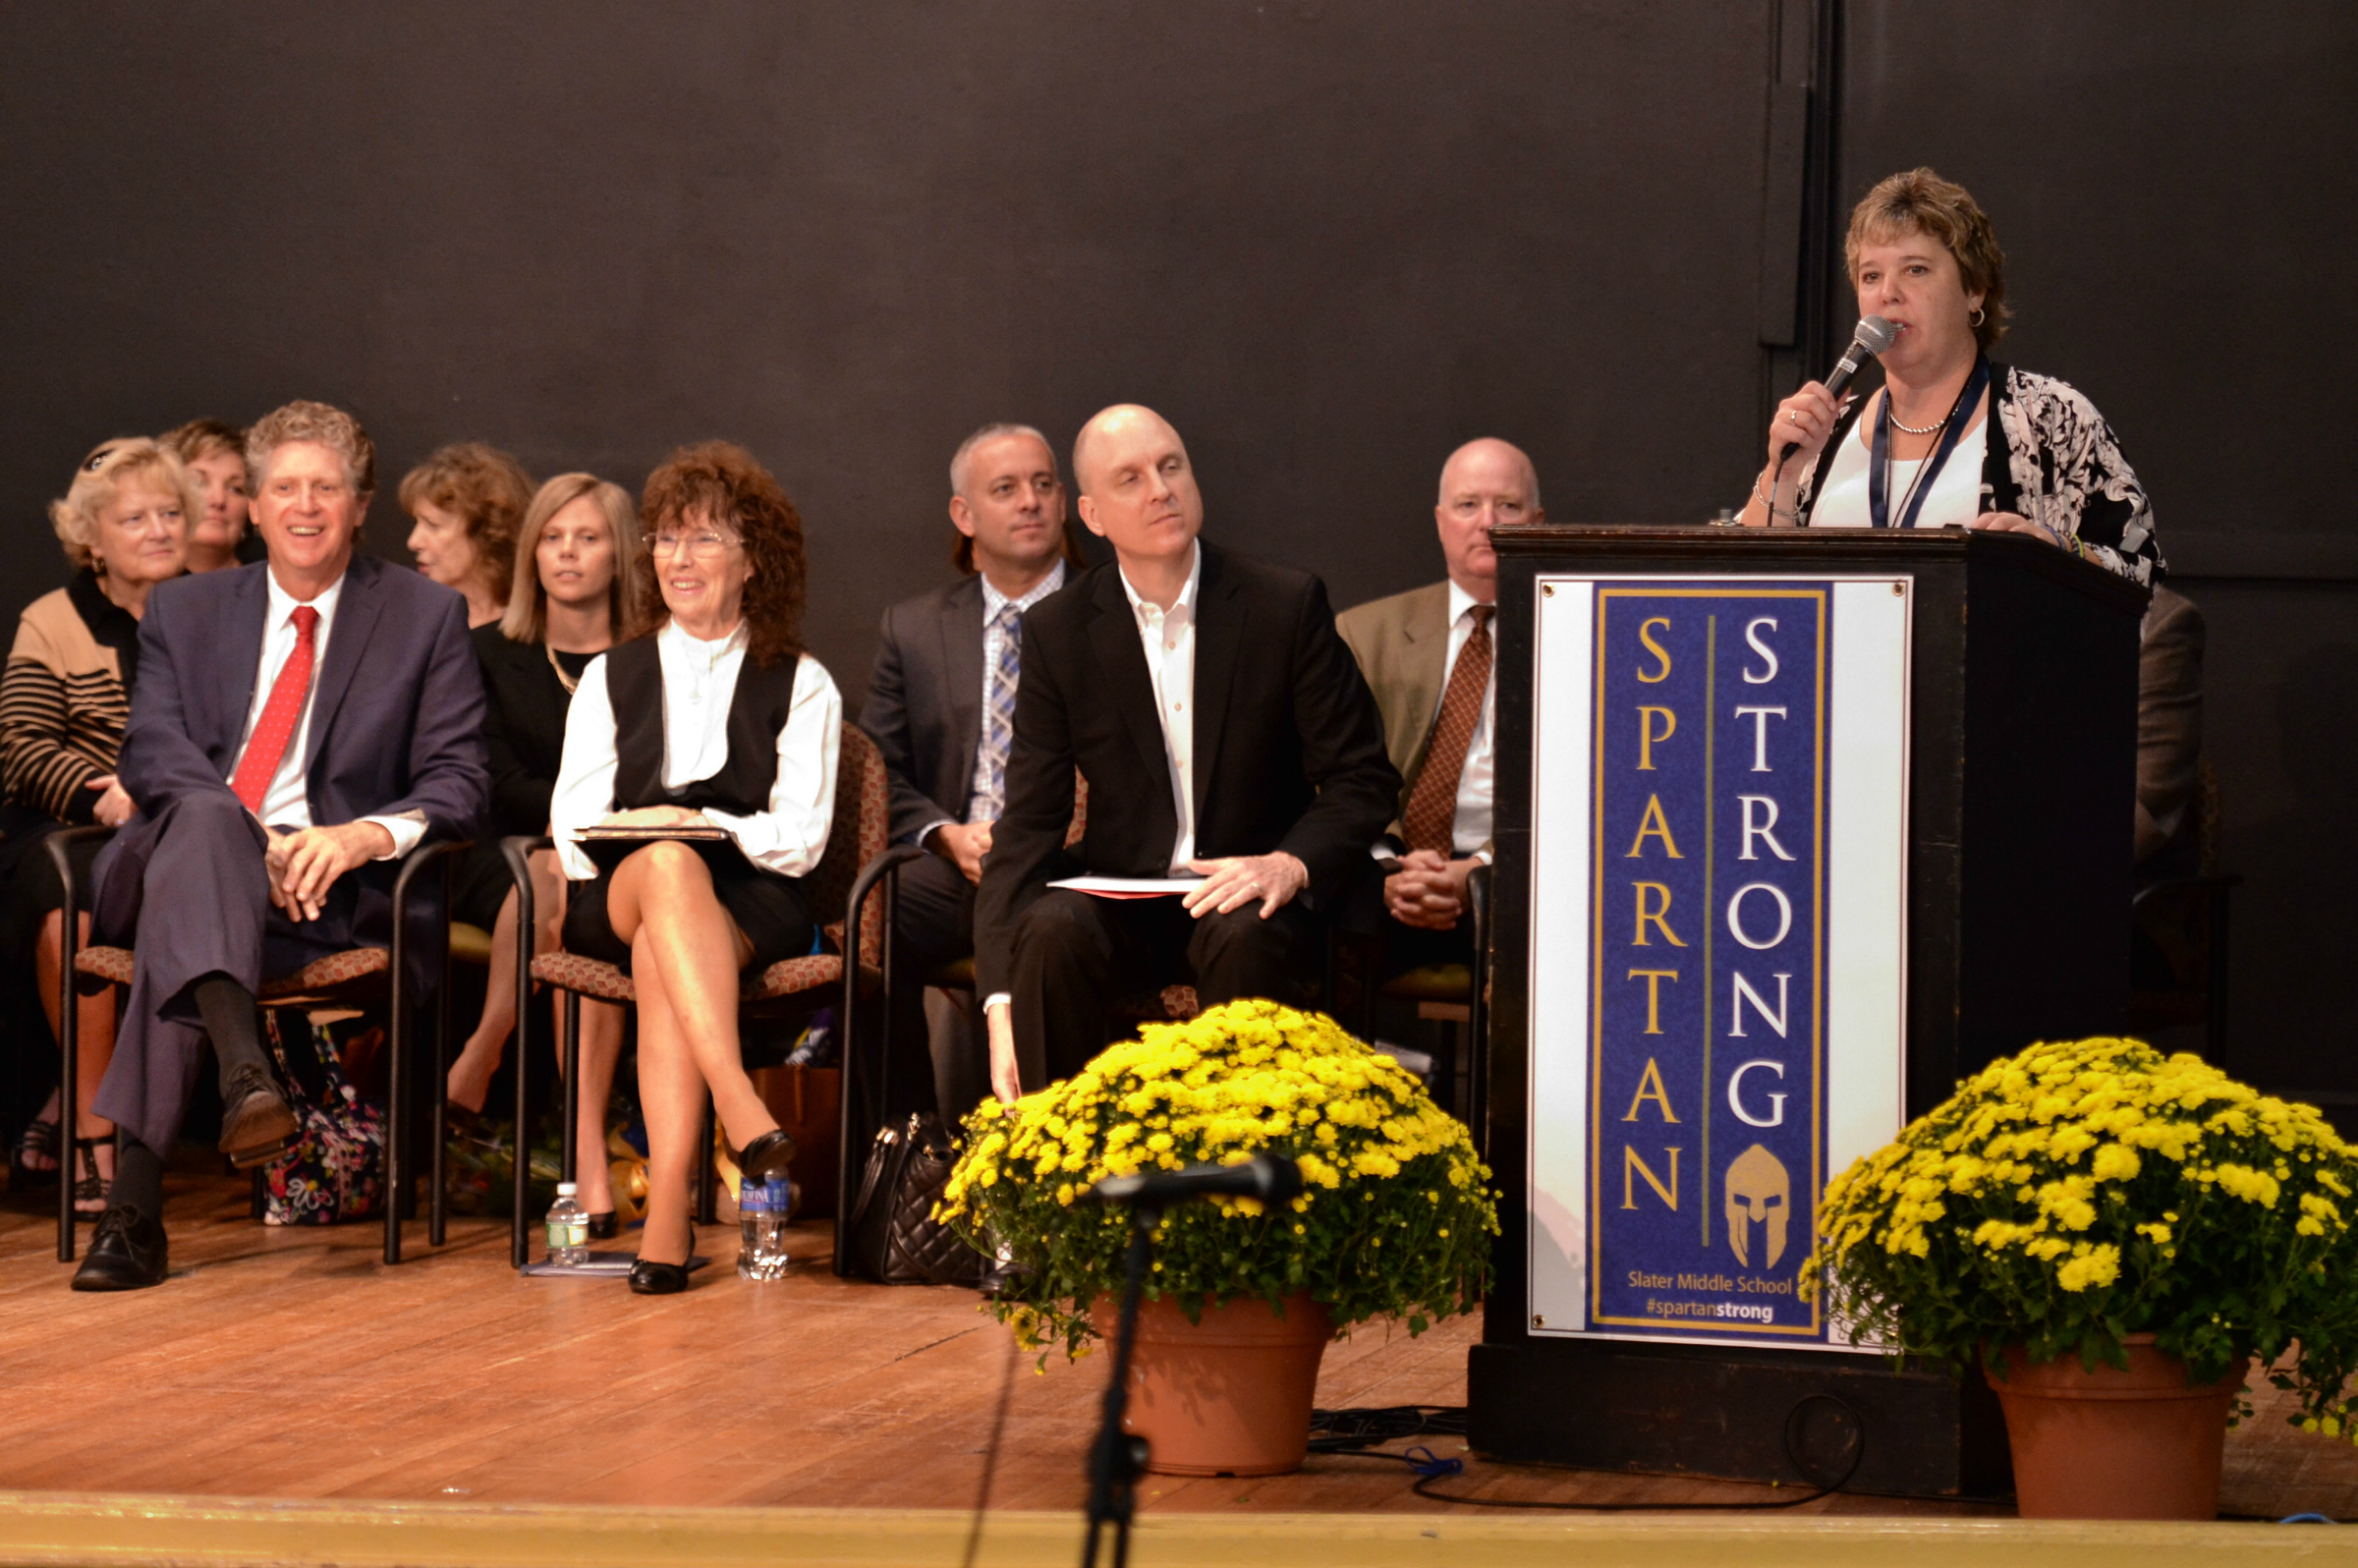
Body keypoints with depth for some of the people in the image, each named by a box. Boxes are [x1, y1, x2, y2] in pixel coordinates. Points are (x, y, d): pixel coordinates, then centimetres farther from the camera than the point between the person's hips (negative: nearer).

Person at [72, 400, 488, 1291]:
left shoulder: (427, 618, 14)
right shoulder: (184, 613, 20)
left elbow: (458, 782, 4)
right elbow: (151, 754, 3)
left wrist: (366, 834, -19)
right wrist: (250, 843, -17)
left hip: (330, 888, -1)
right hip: (167, 854, 1)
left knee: (184, 906, -36)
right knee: (201, 819, -37)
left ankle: (134, 1200, -49)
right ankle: (244, 1076, -61)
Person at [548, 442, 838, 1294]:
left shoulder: (801, 687, 13)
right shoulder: (612, 676, 21)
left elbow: (799, 837, 2)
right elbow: (572, 820, 10)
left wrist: (707, 825, -16)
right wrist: (655, 843, -12)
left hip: (751, 903, -1)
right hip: (618, 896, 1)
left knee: (661, 956, -37)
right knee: (668, 863, -37)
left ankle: (667, 1210, -51)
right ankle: (741, 1109, -55)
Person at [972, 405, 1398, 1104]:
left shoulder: (1286, 605, -2)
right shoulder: (1058, 633, 2)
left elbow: (1362, 781, 0)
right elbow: (1030, 819, -2)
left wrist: (1292, 864, -23)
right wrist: (1001, 1000, -15)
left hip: (1251, 897, -1)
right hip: (1121, 899, 1)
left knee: (1242, 937, -35)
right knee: (1053, 930, -31)